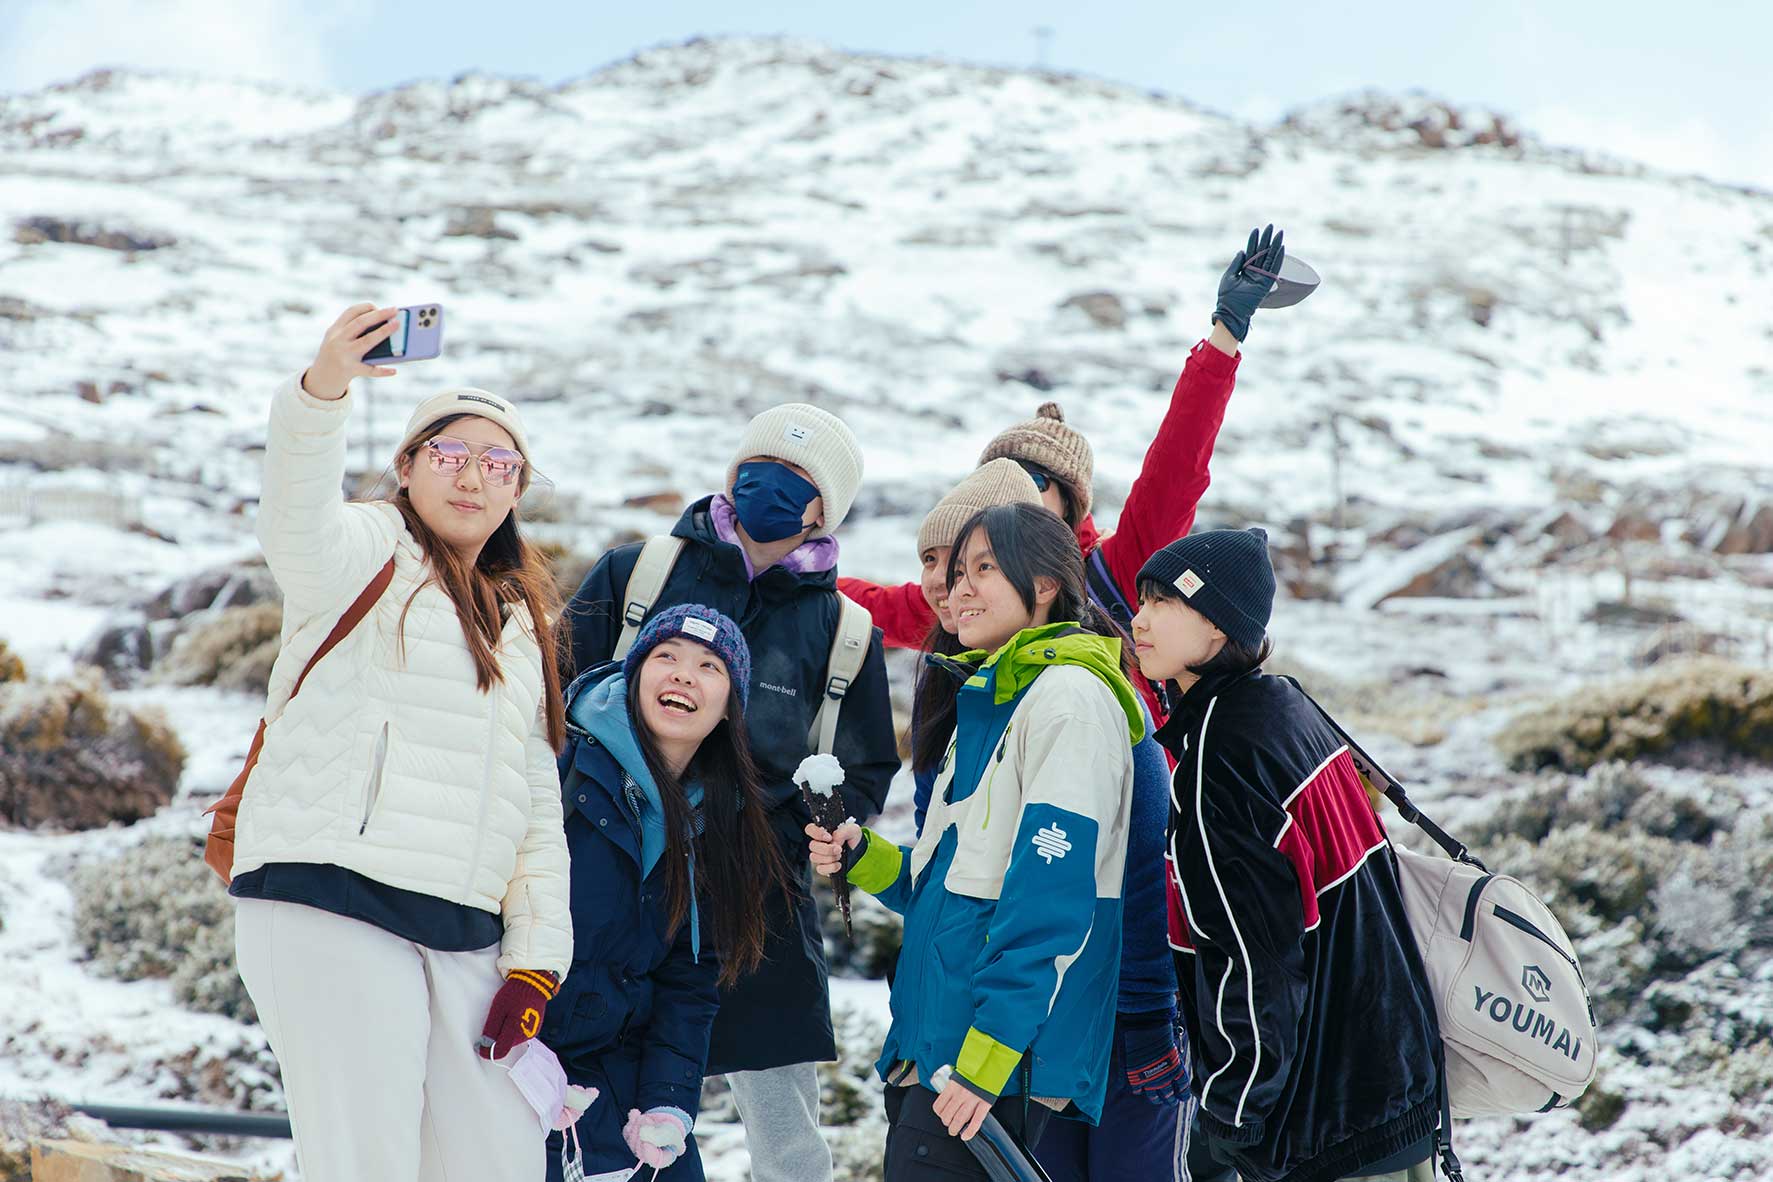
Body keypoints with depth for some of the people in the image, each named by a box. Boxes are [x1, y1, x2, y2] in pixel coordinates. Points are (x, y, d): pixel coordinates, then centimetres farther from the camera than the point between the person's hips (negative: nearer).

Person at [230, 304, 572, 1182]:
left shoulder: (523, 624, 25)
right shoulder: (370, 553, 6)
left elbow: (537, 808, 23)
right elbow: (297, 521, -20)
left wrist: (535, 960, 11)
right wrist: (322, 390, -40)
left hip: (463, 935, 6)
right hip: (332, 908, -6)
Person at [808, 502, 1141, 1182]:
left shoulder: (1068, 697, -10)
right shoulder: (984, 702, 21)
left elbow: (1051, 900, -18)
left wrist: (985, 1059, -22)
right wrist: (863, 860, 7)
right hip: (933, 1049, 9)